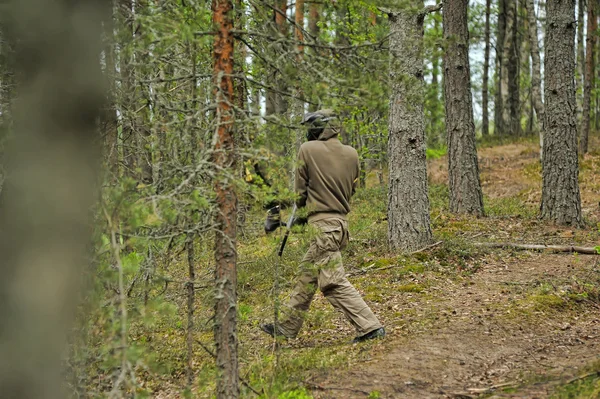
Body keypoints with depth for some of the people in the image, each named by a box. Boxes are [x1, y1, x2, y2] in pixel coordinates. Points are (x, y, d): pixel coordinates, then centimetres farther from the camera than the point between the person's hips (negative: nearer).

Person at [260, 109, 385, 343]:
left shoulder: (308, 150, -9)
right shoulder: (351, 154, 6)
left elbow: (300, 192, -3)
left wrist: (303, 202, 18)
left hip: (322, 224, -8)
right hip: (341, 219, 8)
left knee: (334, 283, -7)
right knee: (307, 275, 18)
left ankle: (370, 327, -11)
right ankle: (287, 326, 29)